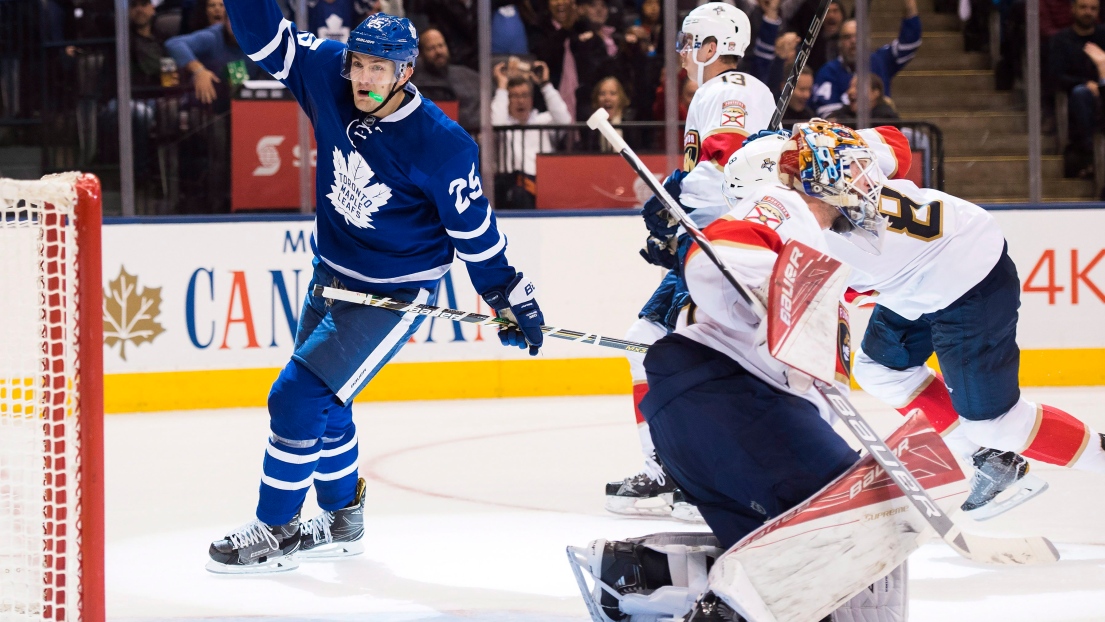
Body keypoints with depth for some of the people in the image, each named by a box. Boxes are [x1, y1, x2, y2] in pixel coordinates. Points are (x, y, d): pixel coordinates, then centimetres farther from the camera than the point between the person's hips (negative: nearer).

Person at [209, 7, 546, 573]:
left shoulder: (439, 144, -23)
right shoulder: (331, 79, -10)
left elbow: (474, 227, -14)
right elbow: (267, 38, -6)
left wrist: (513, 300, -7)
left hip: (392, 296, -7)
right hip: (330, 276, 7)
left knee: (298, 398, -12)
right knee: (323, 407, 18)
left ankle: (276, 529, 2)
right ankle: (341, 522, 37)